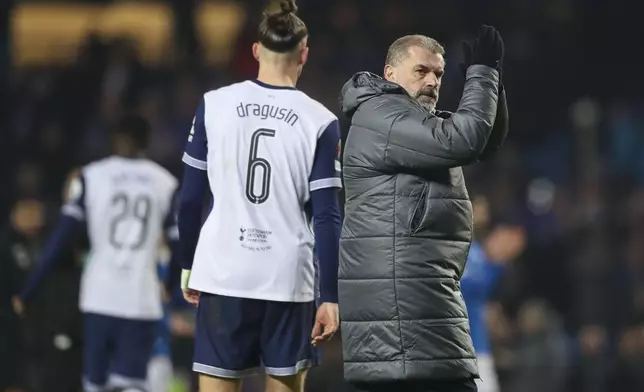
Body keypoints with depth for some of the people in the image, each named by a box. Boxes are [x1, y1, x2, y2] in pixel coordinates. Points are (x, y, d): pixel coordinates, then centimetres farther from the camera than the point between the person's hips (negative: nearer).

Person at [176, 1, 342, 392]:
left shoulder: (215, 105, 1)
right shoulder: (320, 122, -3)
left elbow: (190, 198, 4)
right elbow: (327, 219, -5)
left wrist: (188, 264, 16)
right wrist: (330, 297, -2)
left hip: (222, 274, 1)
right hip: (287, 279, -1)